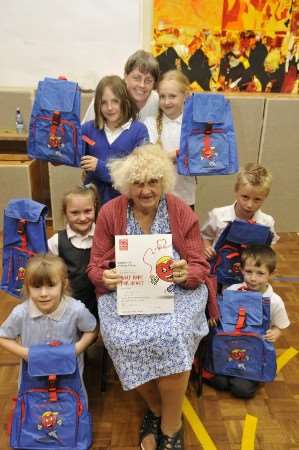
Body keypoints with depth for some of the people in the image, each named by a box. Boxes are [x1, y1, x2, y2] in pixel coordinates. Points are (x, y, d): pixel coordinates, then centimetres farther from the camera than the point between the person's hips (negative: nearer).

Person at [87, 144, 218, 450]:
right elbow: (96, 266, 1)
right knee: (125, 339, -27)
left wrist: (186, 274, -25)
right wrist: (106, 278, -22)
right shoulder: (109, 212, -2)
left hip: (177, 290, 0)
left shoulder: (183, 213, -3)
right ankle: (155, 407, 8)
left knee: (171, 336, -29)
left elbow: (200, 267, -1)